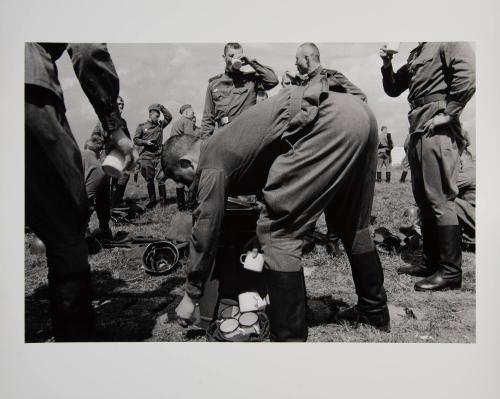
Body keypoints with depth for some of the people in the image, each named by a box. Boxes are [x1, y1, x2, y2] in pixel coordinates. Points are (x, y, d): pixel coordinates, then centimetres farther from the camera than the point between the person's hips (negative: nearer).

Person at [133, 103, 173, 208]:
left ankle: (163, 199, 4)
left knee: (160, 178, -7)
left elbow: (169, 117, 6)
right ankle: (152, 200, 17)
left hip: (159, 156, 0)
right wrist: (145, 142, -9)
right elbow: (135, 140, 7)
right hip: (146, 157, 0)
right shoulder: (142, 126, 6)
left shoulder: (160, 124, 12)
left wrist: (161, 107, 3)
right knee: (149, 180, 6)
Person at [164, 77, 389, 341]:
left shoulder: (212, 163, 1)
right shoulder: (223, 144, 27)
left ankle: (289, 337, 4)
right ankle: (374, 310, 38)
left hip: (328, 123, -11)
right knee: (351, 224, 22)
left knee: (278, 231, -4)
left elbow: (206, 230, 5)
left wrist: (191, 295, 17)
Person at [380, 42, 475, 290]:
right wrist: (387, 65, 11)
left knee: (439, 200, -10)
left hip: (436, 130, -9)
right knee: (424, 200, 11)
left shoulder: (447, 44, -2)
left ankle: (450, 273, -2)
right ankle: (432, 263, 21)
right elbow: (392, 90, 26)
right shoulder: (416, 56, 22)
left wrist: (447, 113, -17)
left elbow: (468, 74, -17)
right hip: (418, 131, 9)